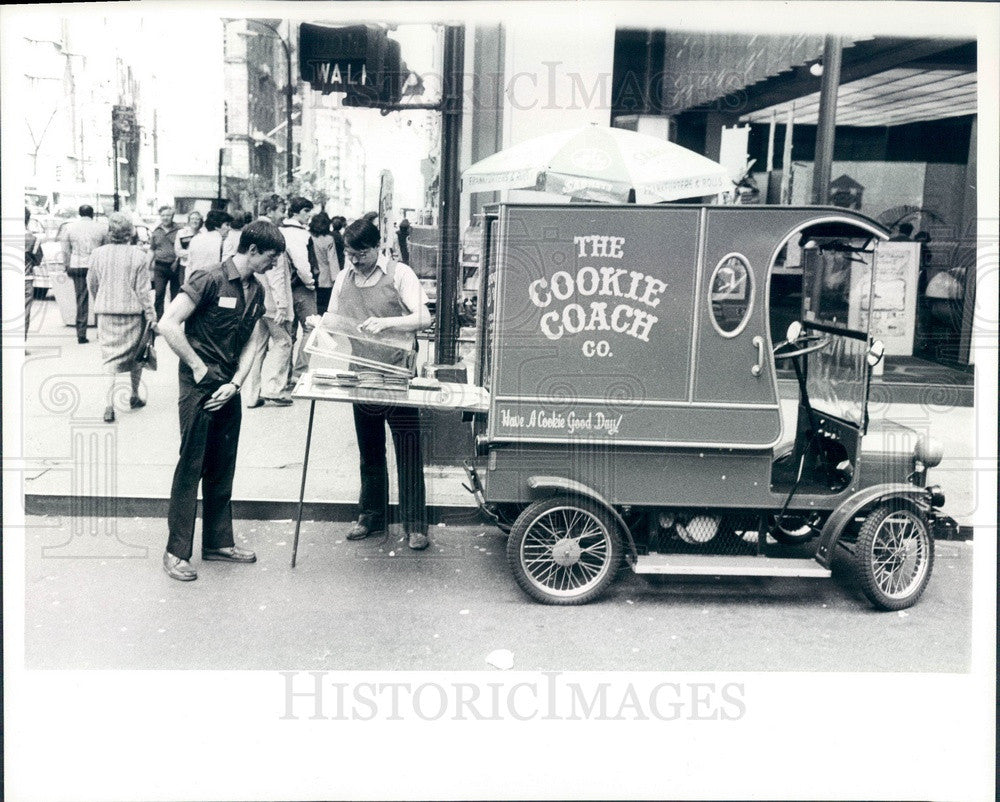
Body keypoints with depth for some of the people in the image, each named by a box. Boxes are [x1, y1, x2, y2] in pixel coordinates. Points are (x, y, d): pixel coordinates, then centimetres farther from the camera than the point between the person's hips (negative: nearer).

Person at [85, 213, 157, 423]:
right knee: (136, 355, 17)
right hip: (132, 311, -2)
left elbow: (91, 285, 8)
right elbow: (142, 290, -9)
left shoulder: (98, 254, -2)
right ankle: (134, 396, 30)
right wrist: (151, 315, -1)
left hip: (106, 312, 2)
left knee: (110, 357, 6)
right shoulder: (138, 255, -10)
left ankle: (110, 404, -5)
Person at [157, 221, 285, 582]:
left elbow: (252, 342, 10)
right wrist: (199, 369, -14)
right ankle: (177, 551, 6)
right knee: (191, 467, -3)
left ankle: (218, 542, 24)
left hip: (229, 387, 7)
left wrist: (235, 383, -4)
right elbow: (168, 325, -18)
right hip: (199, 386, -7)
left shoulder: (256, 292, 10)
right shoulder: (211, 280, -14)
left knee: (223, 469, 13)